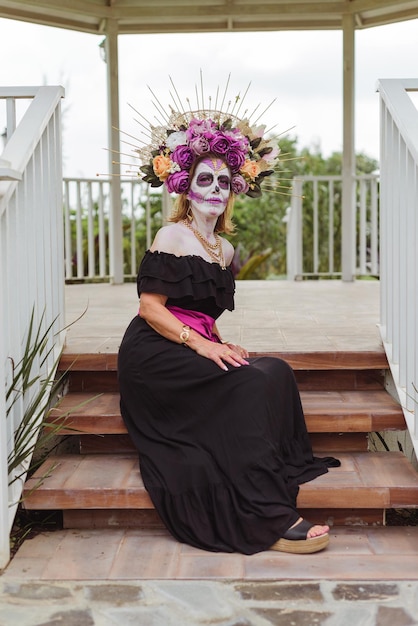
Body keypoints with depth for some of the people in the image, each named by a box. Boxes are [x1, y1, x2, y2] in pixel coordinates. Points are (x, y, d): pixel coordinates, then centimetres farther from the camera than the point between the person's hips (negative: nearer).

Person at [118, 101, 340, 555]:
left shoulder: (224, 249, 20)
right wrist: (200, 344, -21)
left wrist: (218, 344, 3)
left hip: (198, 349, 8)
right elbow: (150, 307, -12)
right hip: (155, 354, -7)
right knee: (249, 385, -28)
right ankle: (267, 521, -27)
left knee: (276, 373, -16)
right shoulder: (173, 237, -4)